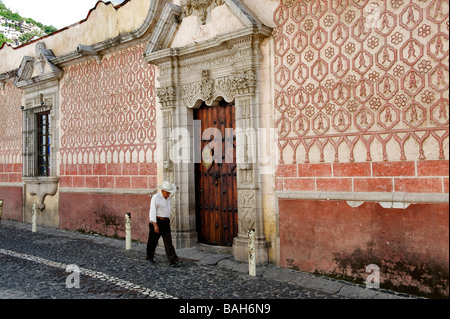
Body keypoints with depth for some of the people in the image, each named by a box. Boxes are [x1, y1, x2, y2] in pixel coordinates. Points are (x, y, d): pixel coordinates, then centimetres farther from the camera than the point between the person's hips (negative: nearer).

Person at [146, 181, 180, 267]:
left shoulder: (168, 197, 8)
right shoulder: (156, 197, -13)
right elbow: (152, 211, -17)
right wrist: (155, 225, -23)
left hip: (166, 222, 5)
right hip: (157, 222, -5)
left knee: (168, 242, -3)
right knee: (153, 241, 10)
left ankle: (173, 261, -8)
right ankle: (150, 257, 32)